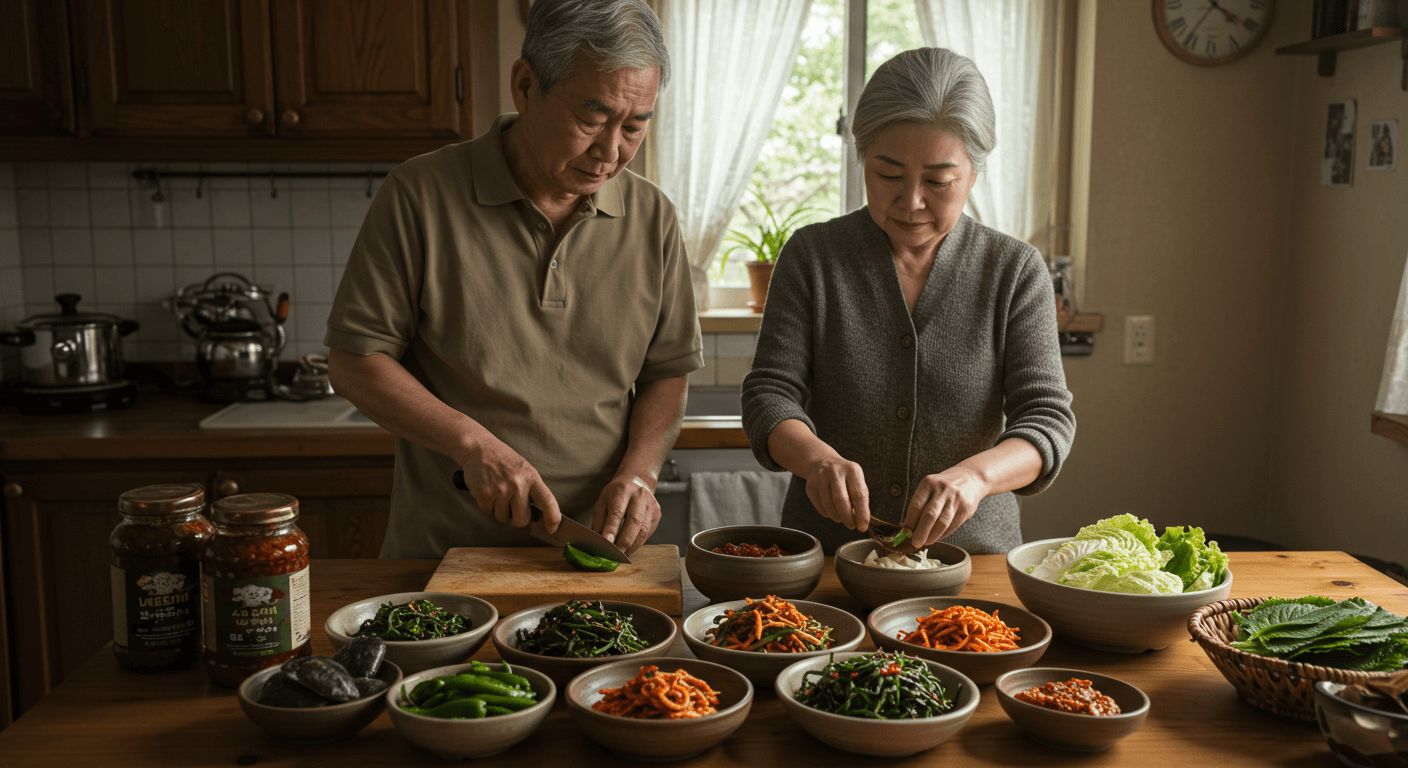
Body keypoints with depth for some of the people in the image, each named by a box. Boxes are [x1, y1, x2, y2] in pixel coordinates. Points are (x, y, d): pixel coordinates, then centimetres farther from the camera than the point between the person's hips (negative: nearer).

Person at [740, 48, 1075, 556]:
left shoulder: (1015, 271, 1)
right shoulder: (811, 256, 2)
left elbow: (1046, 419, -4)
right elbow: (771, 392, -2)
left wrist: (975, 473, -26)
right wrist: (816, 457, -25)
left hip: (972, 552, 1)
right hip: (825, 553, 0)